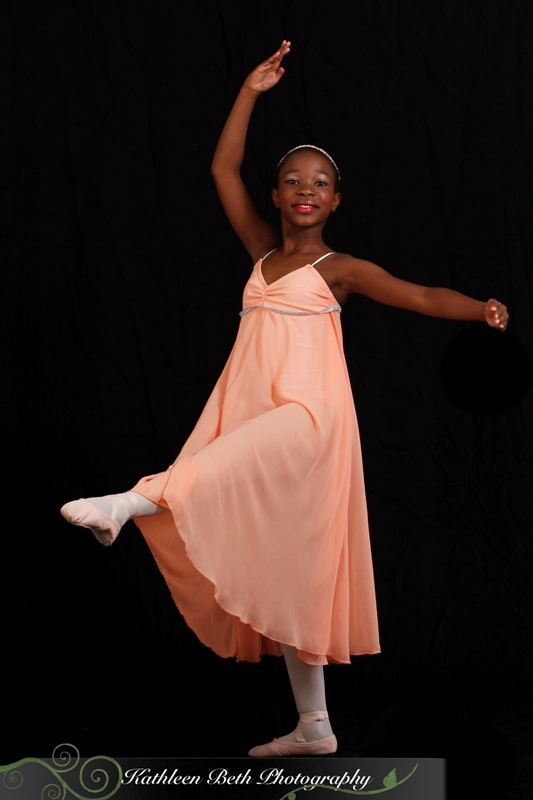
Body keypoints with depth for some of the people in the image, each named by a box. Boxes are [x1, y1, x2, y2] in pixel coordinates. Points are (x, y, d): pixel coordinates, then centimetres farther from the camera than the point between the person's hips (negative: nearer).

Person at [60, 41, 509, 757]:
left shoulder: (340, 269, 0)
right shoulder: (263, 252, 14)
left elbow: (420, 296, -10)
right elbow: (223, 170, 13)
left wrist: (481, 309, -26)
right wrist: (252, 92, 10)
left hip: (305, 415, -5)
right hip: (253, 414, 5)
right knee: (281, 570, 6)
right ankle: (314, 726, 13)